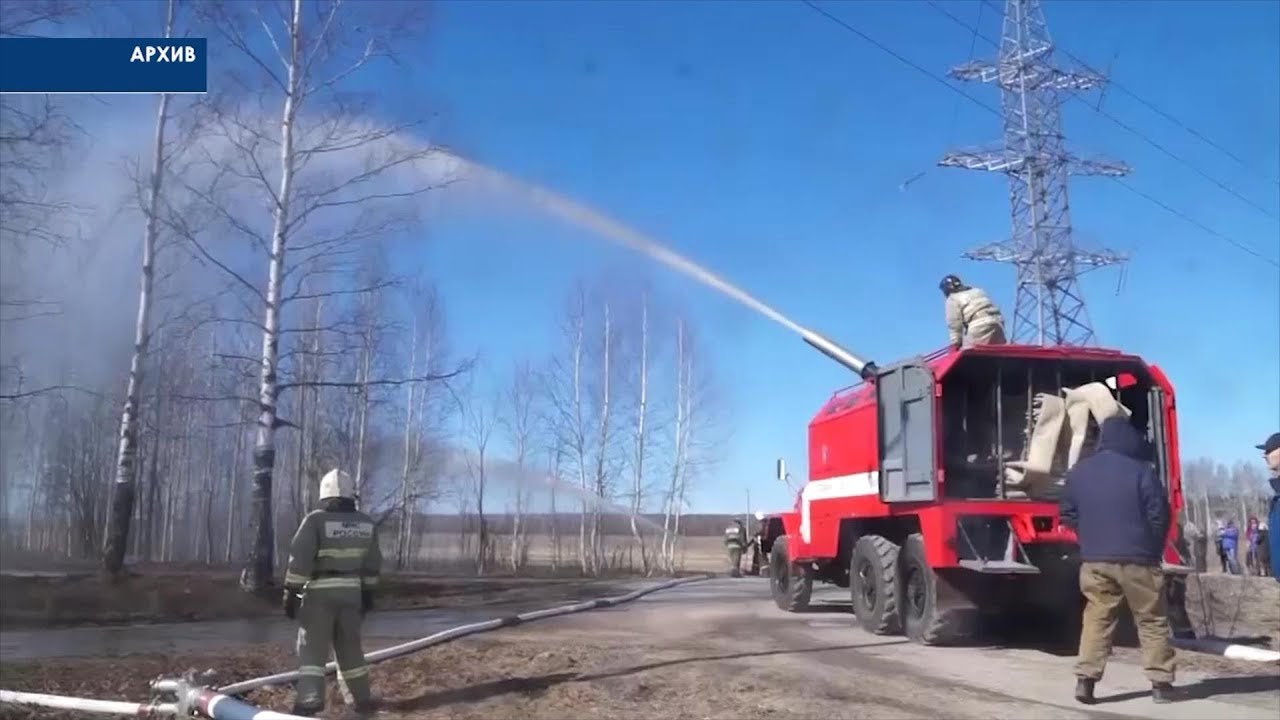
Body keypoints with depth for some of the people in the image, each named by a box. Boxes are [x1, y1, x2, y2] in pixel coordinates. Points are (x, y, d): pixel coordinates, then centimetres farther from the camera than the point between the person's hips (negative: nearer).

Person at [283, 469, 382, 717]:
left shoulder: (316, 520, -12)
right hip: (351, 592, 4)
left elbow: (299, 559, -14)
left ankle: (309, 700, -11)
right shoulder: (366, 523, 4)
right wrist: (368, 592, 19)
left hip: (320, 593, -4)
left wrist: (291, 592, -9)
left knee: (312, 648, 0)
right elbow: (372, 563, 11)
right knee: (350, 648, 15)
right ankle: (362, 699, 21)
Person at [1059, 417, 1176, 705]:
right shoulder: (1141, 470, -8)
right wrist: (1153, 549, 9)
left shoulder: (1079, 471, 6)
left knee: (1096, 619, 7)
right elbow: (1159, 516, -6)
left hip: (1094, 560, 3)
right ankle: (1160, 683, 10)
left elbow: (1068, 514, 13)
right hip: (1137, 559, -3)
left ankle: (1085, 678, -2)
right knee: (1152, 620, 9)